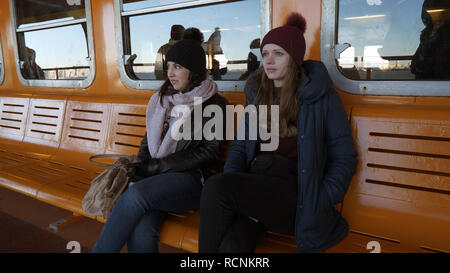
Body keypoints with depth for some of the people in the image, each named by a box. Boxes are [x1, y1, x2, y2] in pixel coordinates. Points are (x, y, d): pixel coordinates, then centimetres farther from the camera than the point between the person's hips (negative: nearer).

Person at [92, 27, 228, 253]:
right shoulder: (162, 99, 18)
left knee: (135, 195, -32)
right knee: (140, 233, -28)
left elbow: (208, 152, -6)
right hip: (155, 178, 4)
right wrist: (141, 166, 0)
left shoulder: (214, 104, 1)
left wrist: (156, 166, -10)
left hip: (192, 179, -3)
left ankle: (99, 249, -13)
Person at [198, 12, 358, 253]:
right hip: (254, 190, 3)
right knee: (233, 246, -29)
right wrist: (235, 194, -4)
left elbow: (344, 159, 1)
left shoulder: (321, 96, 0)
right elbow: (239, 145, 13)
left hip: (294, 190, -3)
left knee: (216, 187, -29)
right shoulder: (256, 93, 14)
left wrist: (318, 204, -11)